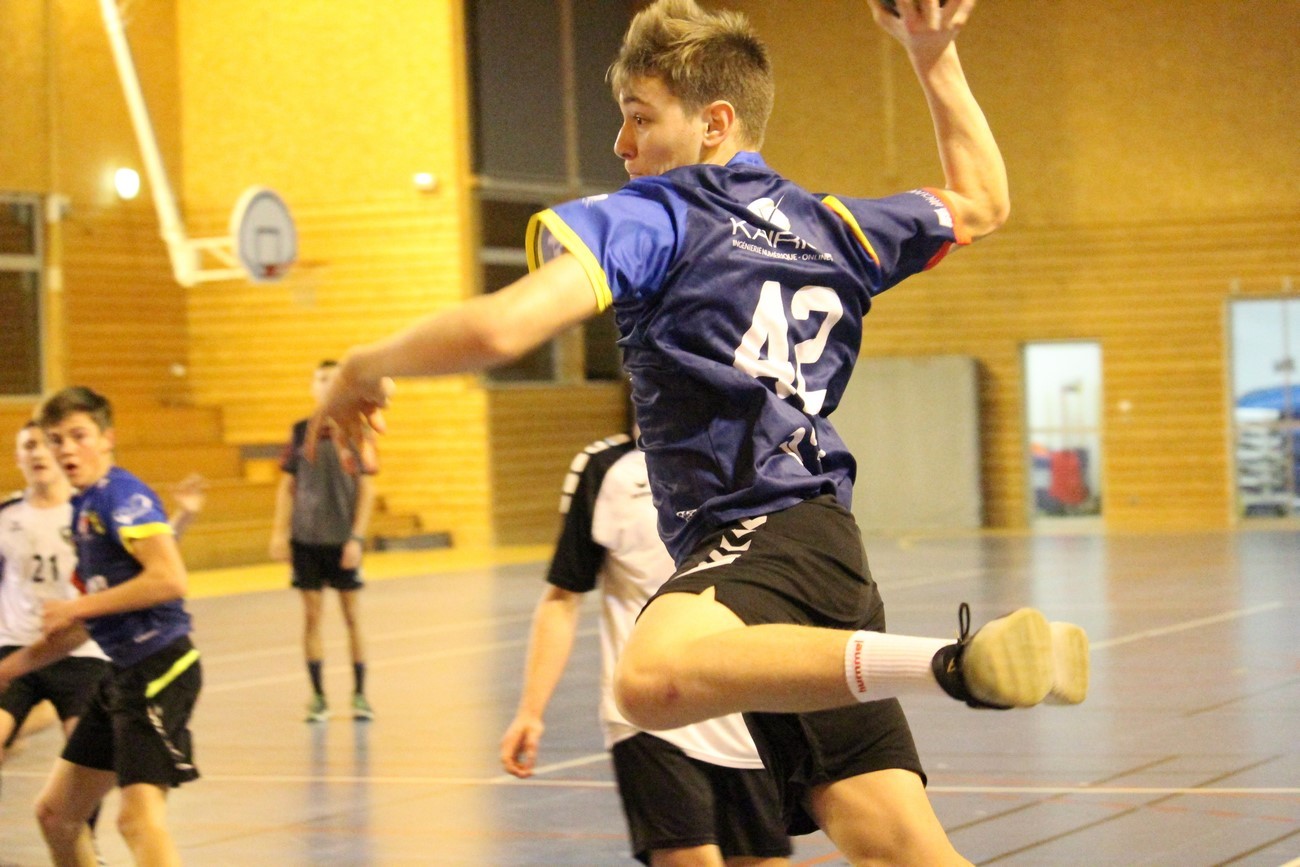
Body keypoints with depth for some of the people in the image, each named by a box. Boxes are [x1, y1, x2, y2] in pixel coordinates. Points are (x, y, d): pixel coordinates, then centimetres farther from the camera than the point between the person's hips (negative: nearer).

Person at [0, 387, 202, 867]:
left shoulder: (123, 495, -12)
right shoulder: (82, 509, 15)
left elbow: (169, 579, -25)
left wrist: (78, 607, -17)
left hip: (159, 667, -10)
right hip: (121, 674, 10)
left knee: (139, 818, -18)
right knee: (55, 812, 16)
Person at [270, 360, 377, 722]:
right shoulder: (300, 431, 6)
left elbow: (366, 488, -3)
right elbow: (287, 486, 9)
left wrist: (356, 537, -10)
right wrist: (280, 533, 1)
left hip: (343, 540, -2)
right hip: (306, 539, 2)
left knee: (352, 616, 2)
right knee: (311, 616, 3)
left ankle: (359, 694, 11)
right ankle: (318, 696, 10)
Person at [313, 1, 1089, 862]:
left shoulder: (649, 218, -1)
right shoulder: (828, 225, 20)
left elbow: (499, 329, -15)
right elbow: (982, 200, 38)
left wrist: (368, 368, 2)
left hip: (759, 532, -9)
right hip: (827, 546, 9)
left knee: (655, 678, -39)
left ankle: (954, 661, -45)